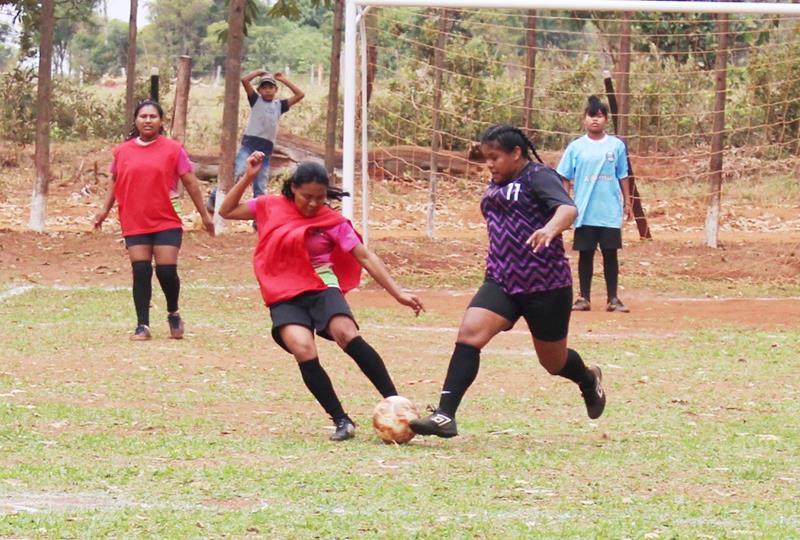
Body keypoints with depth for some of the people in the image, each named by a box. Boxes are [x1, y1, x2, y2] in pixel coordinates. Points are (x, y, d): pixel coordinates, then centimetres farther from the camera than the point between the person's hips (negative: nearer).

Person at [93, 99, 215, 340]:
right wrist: (105, 209, 9)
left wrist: (204, 214, 4)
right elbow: (115, 182, 18)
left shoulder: (173, 149, 0)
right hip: (134, 224, 2)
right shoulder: (122, 151, 6)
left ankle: (173, 314, 19)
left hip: (167, 223, -2)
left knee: (166, 270, -8)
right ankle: (142, 325, 1)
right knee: (141, 271, -5)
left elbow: (190, 182, 3)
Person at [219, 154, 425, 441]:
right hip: (284, 297, 1)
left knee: (346, 334, -31)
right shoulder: (271, 207, 8)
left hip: (322, 289, -1)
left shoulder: (332, 221, 2)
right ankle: (341, 421, -17)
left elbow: (366, 257, 2)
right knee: (304, 350, -28)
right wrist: (247, 178, 4)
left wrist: (398, 293, -4)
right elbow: (226, 212, 18)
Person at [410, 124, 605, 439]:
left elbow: (568, 209, -29)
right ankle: (445, 416, -24)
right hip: (501, 282, 6)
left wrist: (550, 229, -49)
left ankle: (588, 381, 47)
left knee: (553, 361, 10)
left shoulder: (538, 177, -11)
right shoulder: (497, 186, 13)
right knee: (469, 333, -18)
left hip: (545, 284, -6)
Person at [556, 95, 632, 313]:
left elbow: (623, 176, 10)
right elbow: (565, 178, 4)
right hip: (584, 212, 0)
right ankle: (584, 297, 10)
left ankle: (613, 298, 7)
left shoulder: (616, 145, 4)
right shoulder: (576, 147, 3)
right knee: (585, 254, 4)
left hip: (610, 212, 0)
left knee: (610, 253, 2)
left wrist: (627, 202, 7)